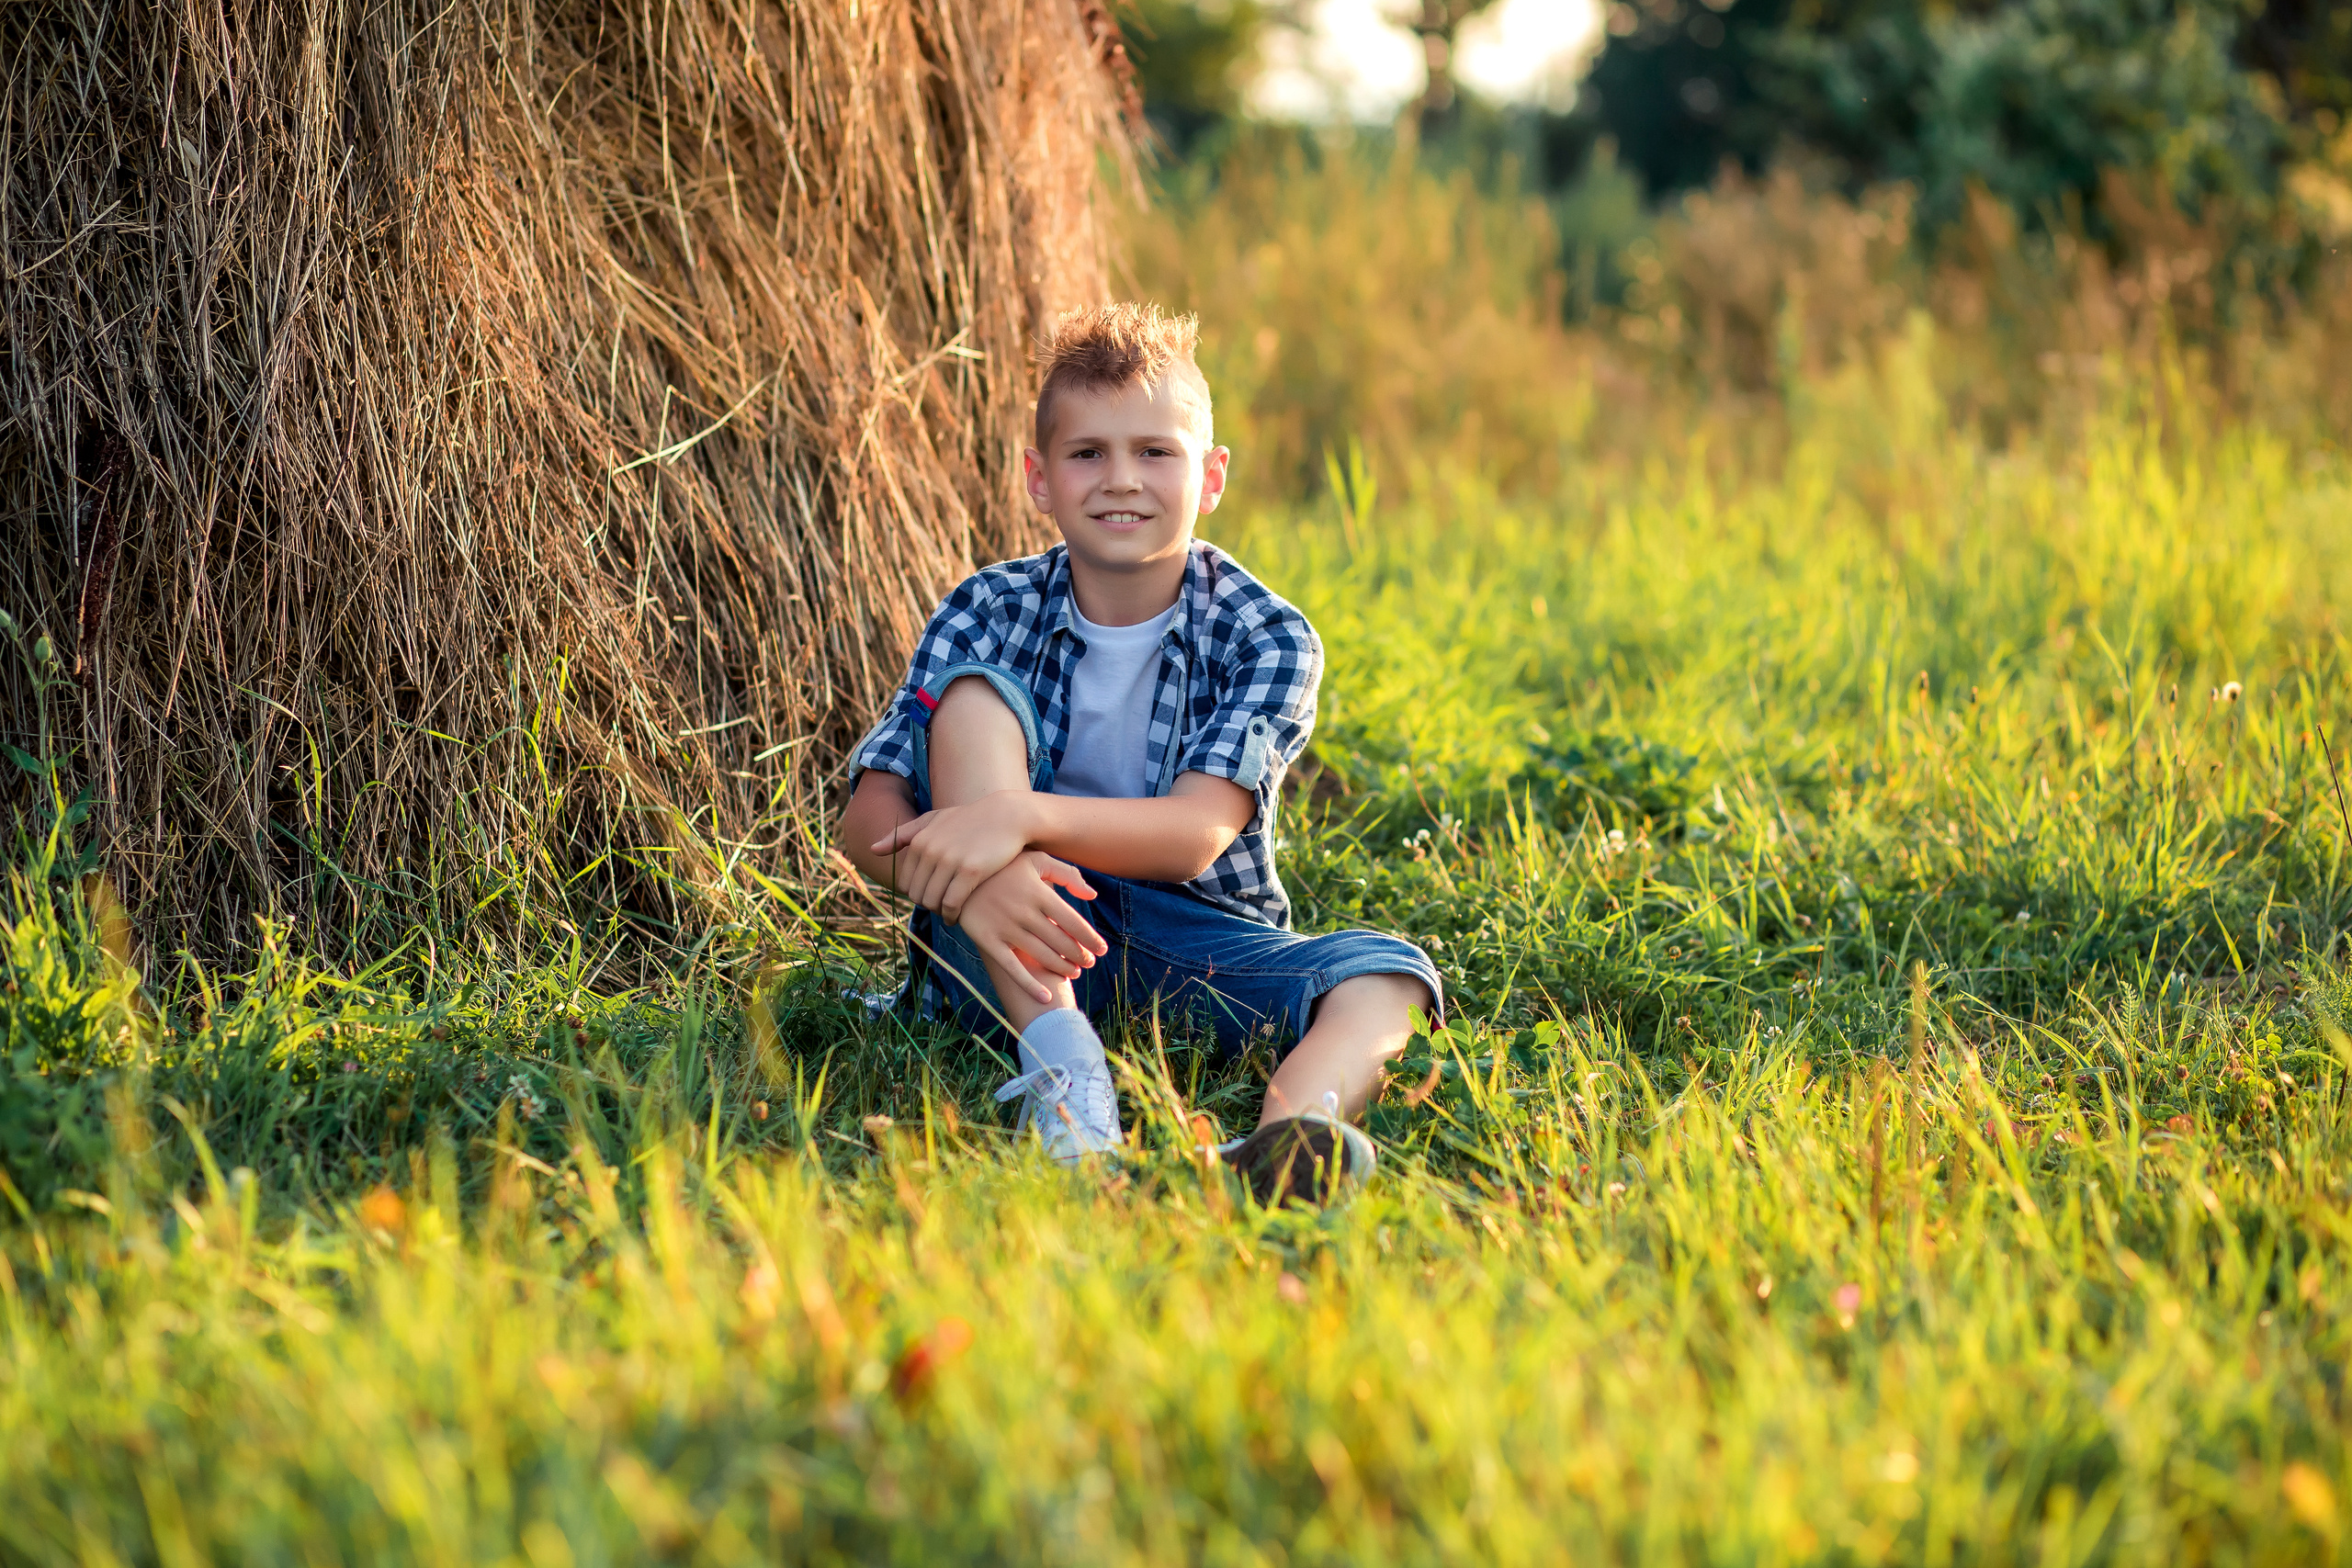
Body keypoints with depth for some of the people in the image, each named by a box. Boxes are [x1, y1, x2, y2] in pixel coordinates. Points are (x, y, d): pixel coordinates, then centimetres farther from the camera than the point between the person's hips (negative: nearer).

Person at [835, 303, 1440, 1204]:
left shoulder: (1268, 641, -6)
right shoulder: (990, 613, -3)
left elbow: (1195, 835, -21)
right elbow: (869, 822, -13)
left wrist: (1022, 817, -37)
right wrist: (967, 877, -36)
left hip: (1193, 941, 0)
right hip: (1014, 944, 0)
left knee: (1386, 968, -26)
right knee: (972, 687, -20)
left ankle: (1287, 1136, -62)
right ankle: (1059, 1058, -34)